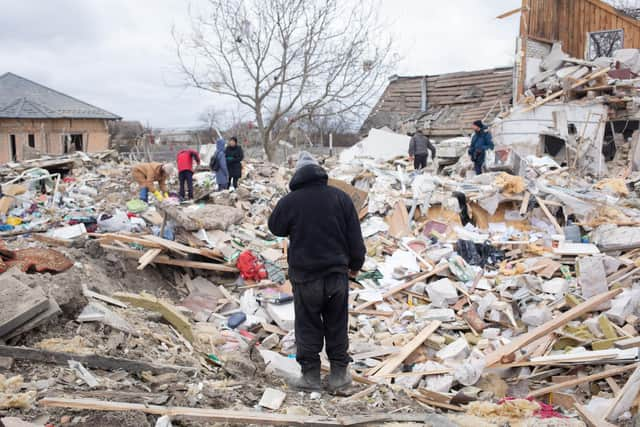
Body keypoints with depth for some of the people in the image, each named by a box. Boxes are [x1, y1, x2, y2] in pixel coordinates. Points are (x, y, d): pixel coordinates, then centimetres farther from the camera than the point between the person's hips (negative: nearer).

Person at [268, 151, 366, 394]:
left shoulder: (289, 201, -10)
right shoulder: (340, 197, -2)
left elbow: (275, 228, 7)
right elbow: (355, 236, 2)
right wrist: (355, 264, 14)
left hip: (305, 277, -2)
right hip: (337, 274, 3)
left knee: (308, 328, 9)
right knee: (337, 327, 13)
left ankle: (311, 377, 15)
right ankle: (339, 376, 21)